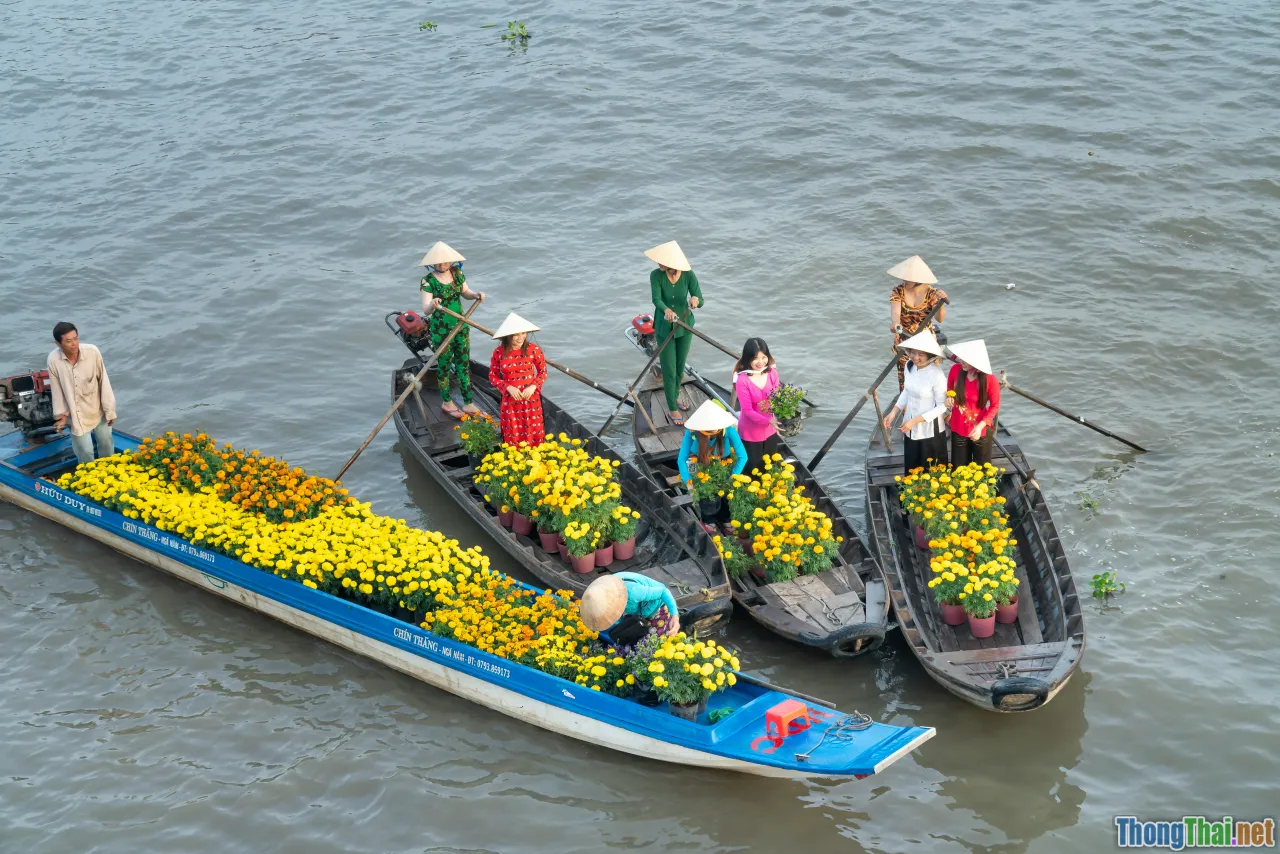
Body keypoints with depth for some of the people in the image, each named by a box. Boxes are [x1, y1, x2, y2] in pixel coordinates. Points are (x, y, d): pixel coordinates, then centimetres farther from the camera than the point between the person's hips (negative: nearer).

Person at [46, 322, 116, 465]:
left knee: (106, 443, 18)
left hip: (97, 409, 1)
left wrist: (109, 410, -6)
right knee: (85, 452, 4)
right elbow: (57, 389, -7)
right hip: (76, 413, -1)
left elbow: (103, 381, -12)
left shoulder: (92, 352, -23)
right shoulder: (53, 360, -21)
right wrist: (61, 414, 0)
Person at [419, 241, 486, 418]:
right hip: (440, 329, -5)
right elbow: (425, 311, -23)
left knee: (464, 363, 11)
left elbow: (465, 292, 17)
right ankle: (446, 402, 24)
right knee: (444, 365, 7)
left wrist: (476, 294, -4)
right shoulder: (428, 281, -17)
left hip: (461, 325, 5)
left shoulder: (457, 273, -1)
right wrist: (432, 305, -45)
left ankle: (467, 403, 19)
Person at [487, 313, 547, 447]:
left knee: (533, 436, 7)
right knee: (512, 438, 7)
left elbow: (543, 371, 3)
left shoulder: (534, 349, -8)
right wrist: (508, 388, -14)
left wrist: (533, 387, -13)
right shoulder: (499, 352, -7)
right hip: (510, 401, 0)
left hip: (531, 400, 0)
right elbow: (493, 376, 1)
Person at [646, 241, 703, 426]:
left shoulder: (688, 275, -19)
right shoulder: (656, 275, -22)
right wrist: (666, 310, -57)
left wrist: (695, 299, -50)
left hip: (685, 325, 2)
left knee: (680, 365, 20)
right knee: (669, 370, 1)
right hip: (664, 327, -2)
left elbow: (700, 300, -25)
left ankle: (675, 395, 46)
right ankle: (672, 408, 18)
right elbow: (656, 299, -35)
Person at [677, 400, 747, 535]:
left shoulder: (729, 429, -36)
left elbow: (742, 457, -31)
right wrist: (688, 481, -37)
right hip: (701, 465, 0)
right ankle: (708, 520, 18)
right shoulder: (692, 431, -35)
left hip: (723, 464, 0)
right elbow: (682, 458, -29)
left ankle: (724, 519, 22)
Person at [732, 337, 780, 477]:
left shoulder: (772, 373, -10)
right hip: (751, 432, -4)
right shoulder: (742, 380, -24)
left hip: (769, 430, 4)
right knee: (754, 468, 10)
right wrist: (769, 420, -31)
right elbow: (747, 410, -22)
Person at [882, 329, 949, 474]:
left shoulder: (937, 375, -26)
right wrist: (893, 412, -1)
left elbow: (942, 406, -19)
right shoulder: (910, 367, -6)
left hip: (930, 431, -6)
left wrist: (915, 420, -22)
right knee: (911, 469, 21)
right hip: (911, 429, 6)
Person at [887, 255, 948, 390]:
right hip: (903, 342, 1)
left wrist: (941, 302, -40)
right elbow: (895, 312, -28)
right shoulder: (898, 292, -10)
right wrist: (895, 323, -52)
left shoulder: (931, 293, -11)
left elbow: (940, 319, -20)